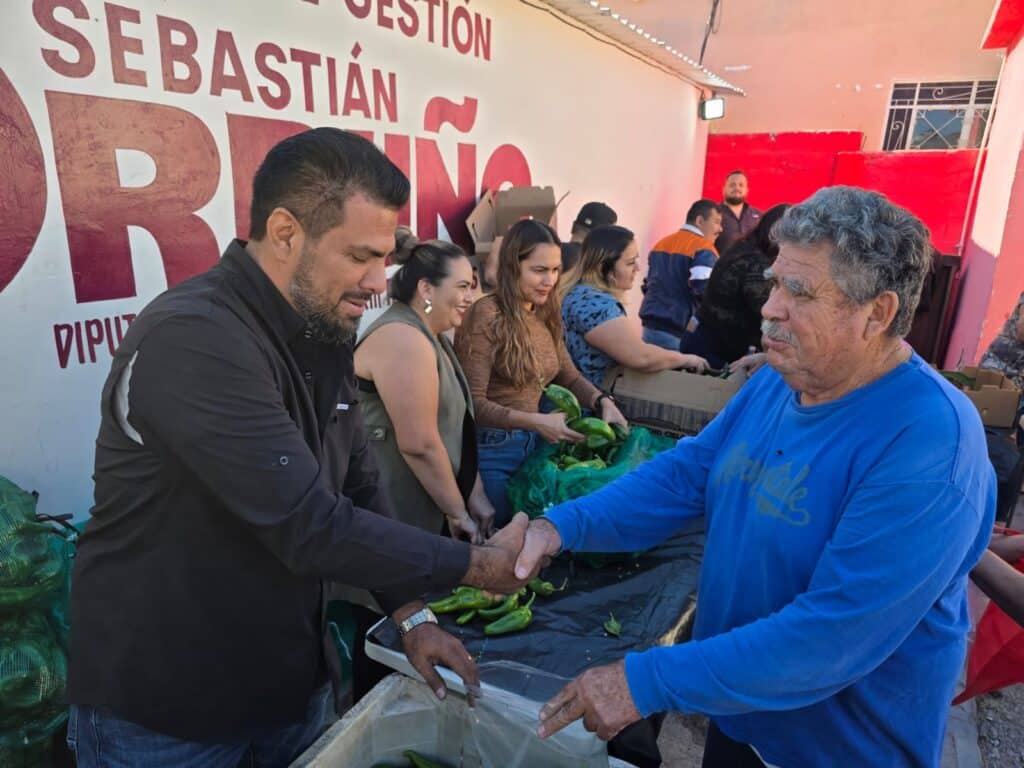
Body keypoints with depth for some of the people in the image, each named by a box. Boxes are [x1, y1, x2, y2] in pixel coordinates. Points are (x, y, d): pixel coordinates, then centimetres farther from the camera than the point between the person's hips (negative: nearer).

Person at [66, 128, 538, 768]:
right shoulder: (192, 340, -28)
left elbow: (359, 490, 4)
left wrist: (412, 617, -2)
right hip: (161, 710, -6)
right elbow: (310, 527, -31)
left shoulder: (323, 335, 0)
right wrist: (480, 566, -20)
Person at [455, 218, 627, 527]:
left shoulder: (545, 316, 5)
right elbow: (473, 403, -22)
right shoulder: (486, 316, -19)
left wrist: (603, 402, -6)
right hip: (490, 451, -7)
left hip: (531, 445, 7)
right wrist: (536, 422, -31)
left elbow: (569, 376, 13)